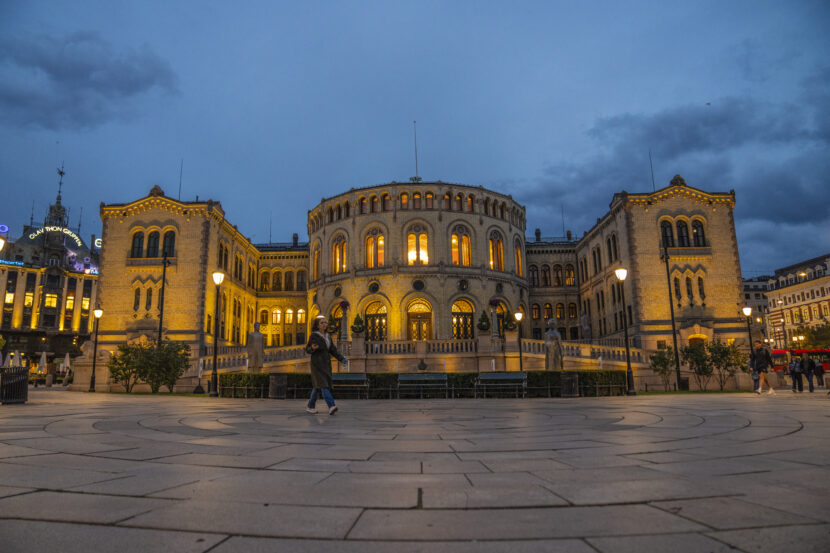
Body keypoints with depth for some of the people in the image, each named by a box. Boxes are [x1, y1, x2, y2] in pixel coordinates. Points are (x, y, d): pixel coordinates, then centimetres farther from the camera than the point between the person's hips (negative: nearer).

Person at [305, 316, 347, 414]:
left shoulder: (327, 336, 14)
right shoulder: (313, 335, -4)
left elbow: (333, 350, 13)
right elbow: (307, 349, -2)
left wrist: (342, 359, 2)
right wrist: (313, 348, -25)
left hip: (326, 363, 7)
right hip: (317, 363, -7)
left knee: (318, 385, 9)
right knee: (323, 383, -16)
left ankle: (310, 406, 22)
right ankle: (331, 406, -26)